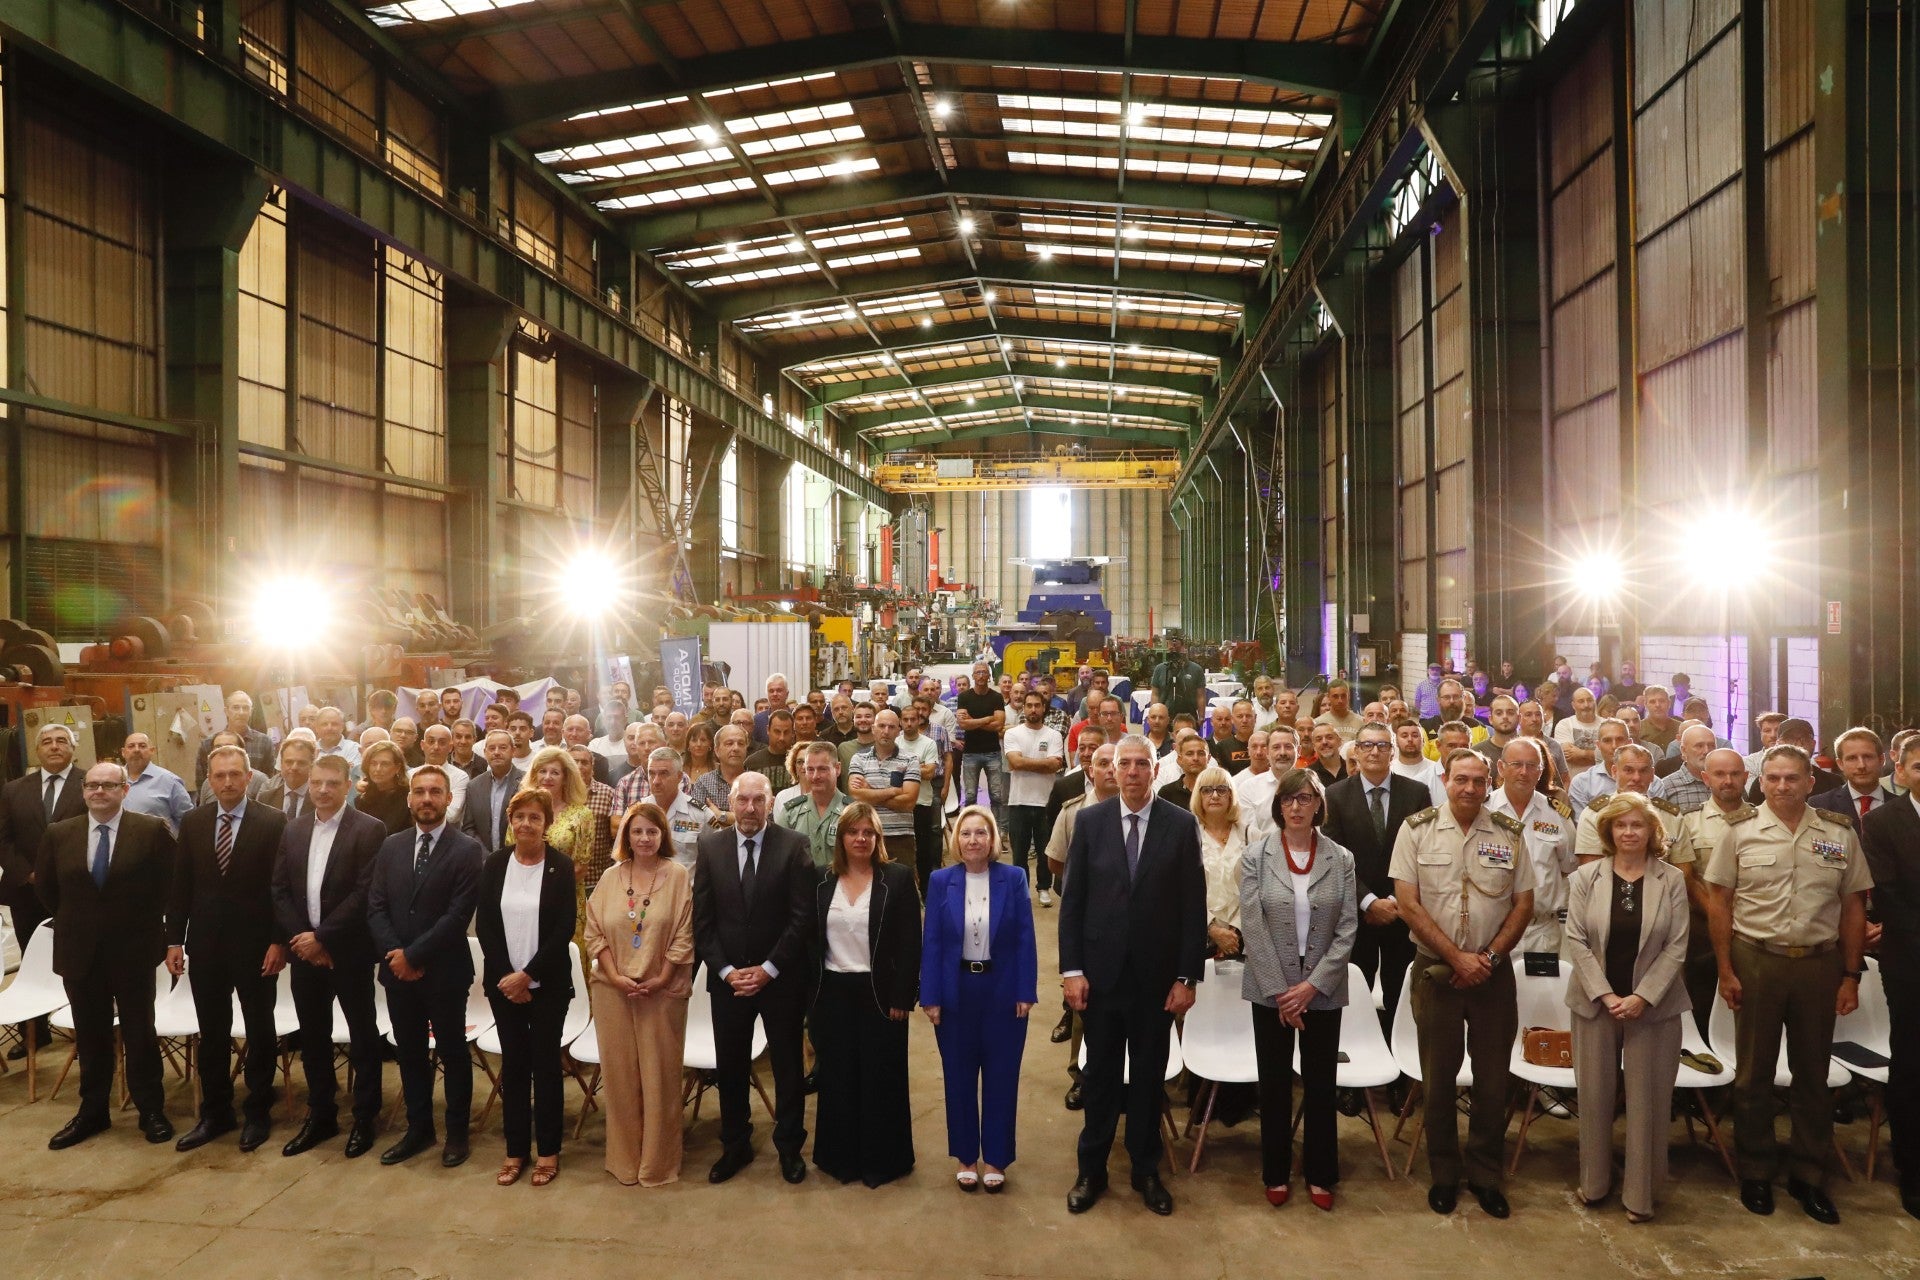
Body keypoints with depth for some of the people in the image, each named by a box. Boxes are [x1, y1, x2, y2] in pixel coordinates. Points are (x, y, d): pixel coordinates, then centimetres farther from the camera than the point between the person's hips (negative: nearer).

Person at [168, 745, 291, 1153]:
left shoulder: (273, 822, -8)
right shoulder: (192, 822, 4)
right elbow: (181, 885, 7)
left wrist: (278, 941, -12)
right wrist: (174, 939, 3)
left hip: (255, 945, -3)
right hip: (205, 944, 4)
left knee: (260, 1031, 8)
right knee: (211, 1033, 13)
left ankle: (258, 1112, 21)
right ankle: (214, 1113, 26)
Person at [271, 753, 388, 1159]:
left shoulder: (369, 829, -10)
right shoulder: (293, 829, 9)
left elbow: (365, 893, -15)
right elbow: (279, 890, 7)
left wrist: (321, 936, -16)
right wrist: (300, 938, -6)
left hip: (349, 951, -5)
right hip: (303, 949, 5)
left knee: (362, 1035, 6)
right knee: (312, 1036, 14)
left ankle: (365, 1118, 18)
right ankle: (320, 1115, 27)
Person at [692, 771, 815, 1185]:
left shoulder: (794, 845, -7)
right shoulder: (710, 846, 0)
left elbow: (803, 916, -9)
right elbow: (703, 918, 1)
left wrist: (769, 969, -12)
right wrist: (726, 970, -8)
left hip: (780, 977, -2)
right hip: (727, 976, 2)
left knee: (788, 1065, 10)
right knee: (730, 1067, 11)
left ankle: (789, 1147, 27)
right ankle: (735, 1146, 29)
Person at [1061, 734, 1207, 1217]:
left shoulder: (1181, 824, -5)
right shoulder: (1089, 821, -2)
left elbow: (1193, 906, -4)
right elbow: (1072, 900, -1)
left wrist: (1187, 977, -6)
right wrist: (1071, 969, -5)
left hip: (1157, 974, 0)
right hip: (1101, 971, 1)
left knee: (1149, 1075, 12)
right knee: (1100, 1074, 12)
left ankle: (1146, 1170, 29)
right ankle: (1092, 1170, 27)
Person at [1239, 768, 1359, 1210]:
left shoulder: (1341, 859, 0)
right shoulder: (1255, 856, -5)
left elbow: (1347, 929, -3)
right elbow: (1252, 927, -8)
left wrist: (1312, 985, -11)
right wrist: (1280, 991, -11)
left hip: (1322, 990, 1)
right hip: (1270, 989, -1)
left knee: (1321, 1083, 10)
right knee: (1275, 1083, 10)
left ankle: (1320, 1174, 27)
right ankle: (1277, 1173, 25)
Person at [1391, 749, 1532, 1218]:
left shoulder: (1508, 834, 2)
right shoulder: (1417, 830, -4)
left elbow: (1523, 904, 4)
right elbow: (1409, 903, -7)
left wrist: (1490, 956, -8)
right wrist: (1458, 957, -11)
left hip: (1494, 971, 2)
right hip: (1436, 970, -1)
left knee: (1492, 1078, 8)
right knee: (1438, 1077, 8)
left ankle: (1485, 1175, 25)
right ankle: (1443, 1174, 24)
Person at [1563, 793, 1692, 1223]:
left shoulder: (1672, 880, -1)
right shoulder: (1585, 877, -1)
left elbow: (1676, 946, -4)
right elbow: (1576, 940, -4)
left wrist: (1643, 997, -12)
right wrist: (1606, 995, -11)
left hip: (1653, 1005, 0)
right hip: (1596, 1002, 1)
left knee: (1647, 1098, 6)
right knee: (1594, 1094, 8)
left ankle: (1640, 1193, 19)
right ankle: (1594, 1181, 25)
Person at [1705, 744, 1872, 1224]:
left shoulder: (1840, 834, 2)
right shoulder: (1740, 832, -2)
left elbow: (1853, 908, 5)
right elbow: (1719, 903, -1)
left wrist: (1851, 976, 2)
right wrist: (1726, 971, -4)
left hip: (1820, 963, 1)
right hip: (1755, 962, -1)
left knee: (1813, 1072, 12)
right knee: (1754, 1071, 9)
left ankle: (1808, 1175, 26)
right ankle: (1755, 1171, 23)